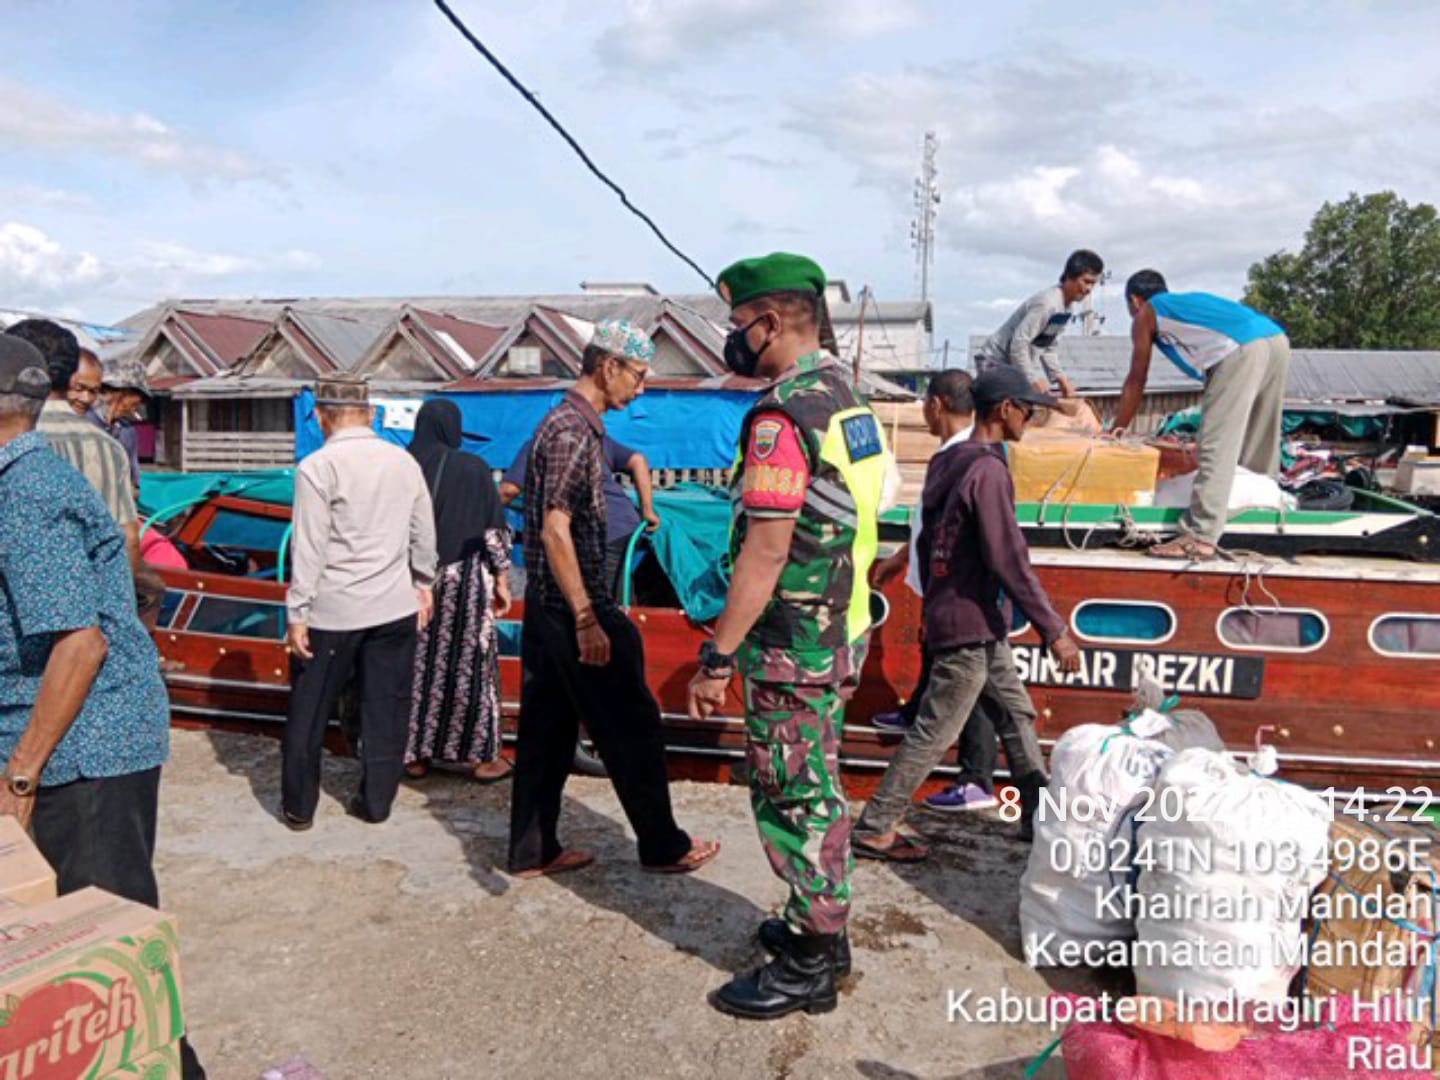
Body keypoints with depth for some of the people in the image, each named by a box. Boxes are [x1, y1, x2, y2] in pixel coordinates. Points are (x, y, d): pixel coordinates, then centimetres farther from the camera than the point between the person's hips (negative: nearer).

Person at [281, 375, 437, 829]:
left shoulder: (318, 467, -10)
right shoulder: (404, 461, 4)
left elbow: (310, 548, -12)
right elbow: (424, 534, 10)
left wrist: (297, 613, -7)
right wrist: (422, 583, 23)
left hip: (333, 610, -3)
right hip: (396, 605, 4)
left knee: (309, 711, 11)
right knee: (386, 709, 11)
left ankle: (298, 806, 21)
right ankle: (375, 801, 19)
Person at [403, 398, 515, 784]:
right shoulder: (472, 468, -8)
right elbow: (494, 530, -9)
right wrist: (502, 579, -1)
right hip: (464, 580, -3)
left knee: (418, 663, 12)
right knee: (470, 662, 6)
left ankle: (415, 755, 19)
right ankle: (482, 756, 12)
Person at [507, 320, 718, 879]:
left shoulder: (565, 421, 14)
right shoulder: (574, 431, -17)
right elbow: (556, 530, -23)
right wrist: (587, 620, -24)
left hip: (546, 605, 10)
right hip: (573, 607, -10)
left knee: (547, 728, 14)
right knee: (631, 727, 3)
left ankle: (533, 850, 23)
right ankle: (663, 846, 17)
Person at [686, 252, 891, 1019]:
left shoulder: (782, 415, -20)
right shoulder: (845, 398, 10)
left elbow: (765, 552, -24)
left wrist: (717, 659, -18)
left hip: (793, 646, -10)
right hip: (838, 630, 10)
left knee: (792, 798, 3)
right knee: (816, 787, 21)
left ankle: (808, 967, 18)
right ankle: (823, 929, 36)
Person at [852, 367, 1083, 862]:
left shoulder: (946, 462, 9)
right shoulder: (988, 471, -20)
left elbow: (927, 542, 15)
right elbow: (1009, 561, -22)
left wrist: (932, 607, 24)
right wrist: (1054, 631, -16)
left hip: (969, 621, 10)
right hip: (970, 627, -10)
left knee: (1017, 713, 17)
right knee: (933, 732, -1)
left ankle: (1038, 816, 28)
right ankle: (874, 829, 8)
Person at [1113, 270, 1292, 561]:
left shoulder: (1146, 314, 19)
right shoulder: (1189, 301, 38)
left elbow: (1136, 382, 21)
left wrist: (1116, 431, 31)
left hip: (1243, 349, -8)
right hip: (1277, 340, 8)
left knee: (1216, 446, -10)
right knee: (1257, 446, 17)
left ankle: (1200, 538, -14)